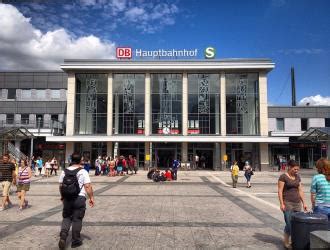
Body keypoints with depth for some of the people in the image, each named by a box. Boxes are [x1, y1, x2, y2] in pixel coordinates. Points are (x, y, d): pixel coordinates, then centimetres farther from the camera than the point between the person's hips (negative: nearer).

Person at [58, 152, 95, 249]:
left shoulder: (64, 171, 2)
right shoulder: (83, 172, -11)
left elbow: (60, 185, 10)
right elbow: (88, 186, -15)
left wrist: (62, 196, 24)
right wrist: (91, 197, -7)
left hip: (67, 198, 4)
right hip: (79, 198, -3)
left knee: (66, 217, 17)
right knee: (77, 219, 8)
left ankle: (63, 236, -1)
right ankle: (75, 241, 18)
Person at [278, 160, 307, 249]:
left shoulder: (298, 177, 11)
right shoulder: (283, 177, -7)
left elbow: (300, 191, 14)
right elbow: (280, 191, -9)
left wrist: (304, 203, 10)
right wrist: (281, 203, -14)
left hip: (297, 203, 6)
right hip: (287, 203, -6)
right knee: (289, 224, -6)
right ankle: (286, 241, 11)